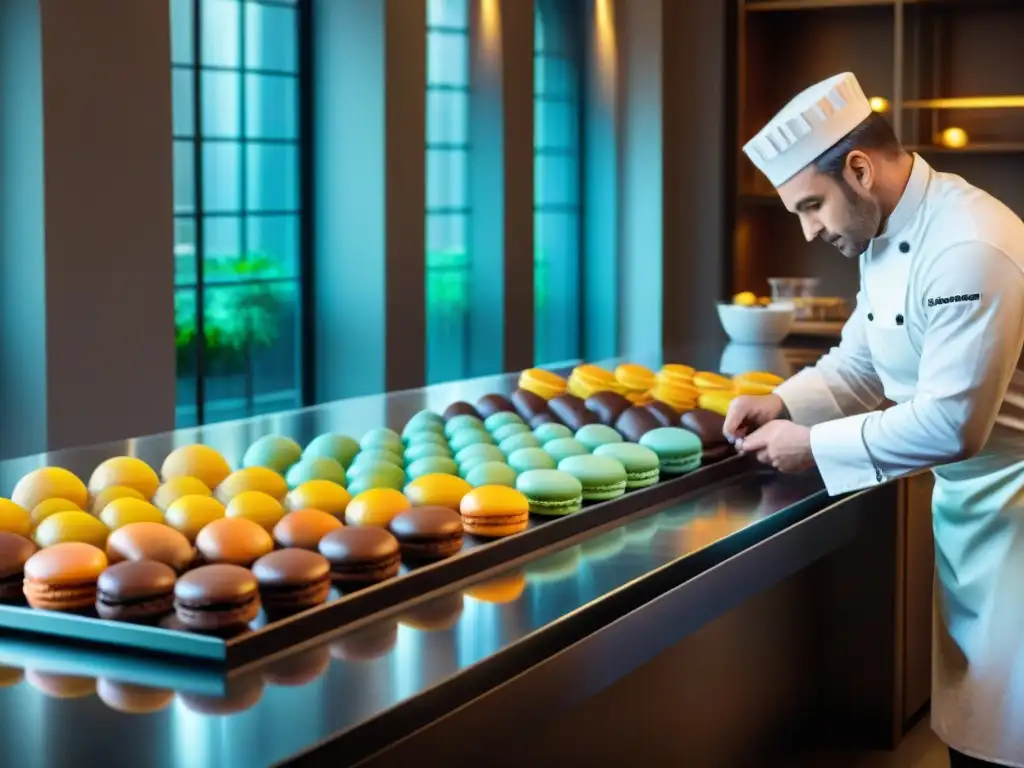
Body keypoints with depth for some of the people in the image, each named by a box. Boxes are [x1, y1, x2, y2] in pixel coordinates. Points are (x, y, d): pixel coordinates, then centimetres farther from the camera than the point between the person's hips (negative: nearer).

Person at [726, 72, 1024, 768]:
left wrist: (815, 446, -20)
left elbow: (950, 423, -29)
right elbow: (860, 363, 14)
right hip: (964, 498, 9)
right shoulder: (887, 235, 5)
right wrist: (784, 404, -4)